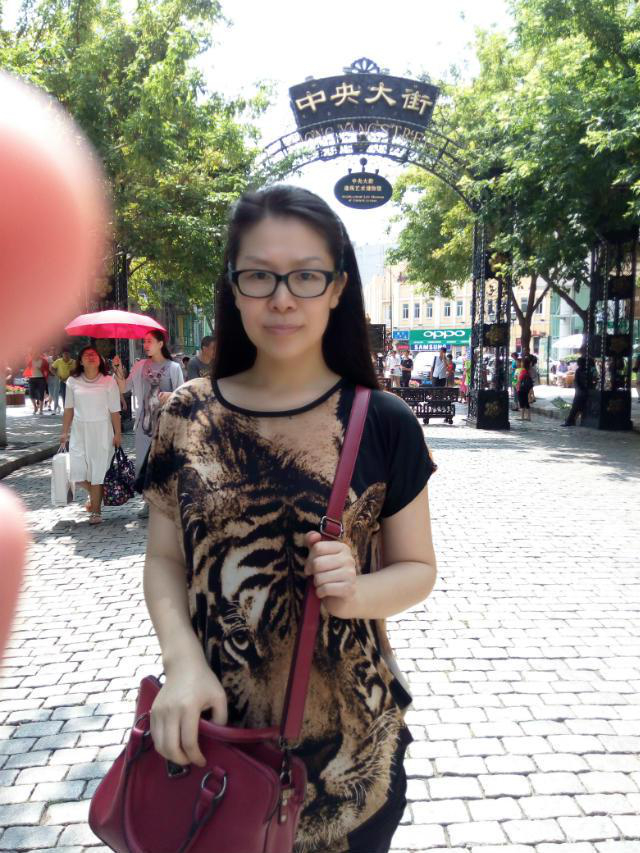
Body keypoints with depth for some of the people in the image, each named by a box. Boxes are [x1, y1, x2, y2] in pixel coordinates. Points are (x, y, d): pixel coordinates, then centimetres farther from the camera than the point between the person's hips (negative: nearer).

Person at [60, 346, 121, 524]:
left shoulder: (108, 381, -2)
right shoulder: (73, 381, 4)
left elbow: (114, 411, -2)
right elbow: (69, 409, 8)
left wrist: (118, 433, -5)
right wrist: (64, 432, 8)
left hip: (101, 431, -2)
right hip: (79, 430, 2)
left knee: (98, 470, 0)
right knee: (77, 471, -2)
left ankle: (95, 511, 11)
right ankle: (93, 493, 29)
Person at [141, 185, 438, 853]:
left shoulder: (384, 423, -8)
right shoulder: (188, 416, -3)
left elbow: (418, 567, 0)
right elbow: (165, 558, 2)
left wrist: (354, 592, -20)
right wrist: (181, 658, -15)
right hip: (211, 727, 2)